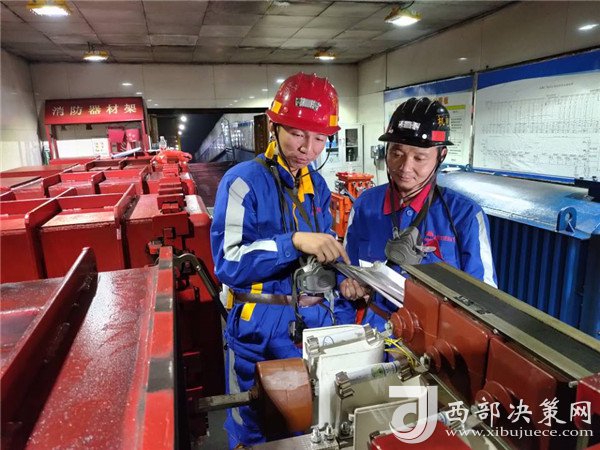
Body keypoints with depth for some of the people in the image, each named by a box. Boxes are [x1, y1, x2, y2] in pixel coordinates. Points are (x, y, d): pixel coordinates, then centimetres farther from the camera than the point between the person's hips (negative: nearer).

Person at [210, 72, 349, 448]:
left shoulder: (317, 184, 4)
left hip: (314, 320, 6)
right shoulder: (244, 181, -16)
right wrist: (294, 242, -34)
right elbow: (227, 264, -24)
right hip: (261, 325, -5)